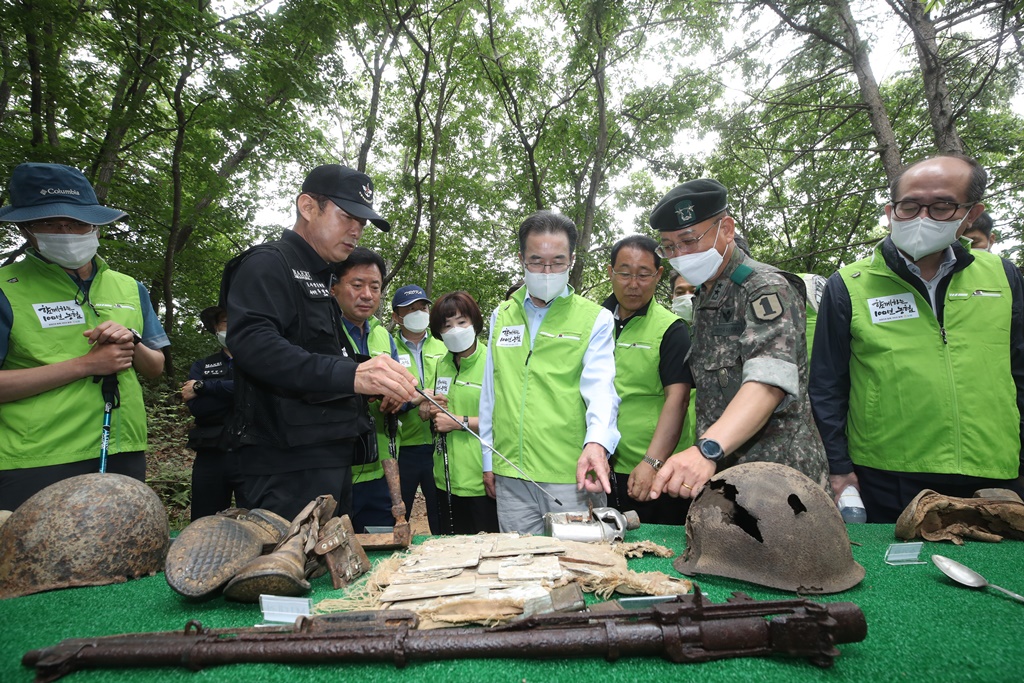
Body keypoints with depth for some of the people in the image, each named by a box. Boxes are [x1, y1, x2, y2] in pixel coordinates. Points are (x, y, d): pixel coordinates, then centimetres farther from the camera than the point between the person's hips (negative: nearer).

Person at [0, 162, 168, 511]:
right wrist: (86, 365, -17)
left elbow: (156, 368, 12)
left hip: (124, 456, 5)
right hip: (36, 468, -4)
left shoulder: (130, 288, 10)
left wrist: (132, 344, -9)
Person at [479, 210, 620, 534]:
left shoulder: (595, 319, 0)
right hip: (511, 477, 4)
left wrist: (596, 443, -30)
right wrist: (488, 459, 13)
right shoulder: (501, 316, 11)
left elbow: (601, 390, -12)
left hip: (573, 475, -3)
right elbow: (490, 393, 14)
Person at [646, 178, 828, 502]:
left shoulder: (766, 288, -13)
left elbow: (768, 381, -30)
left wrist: (708, 450, -44)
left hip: (777, 476, -7)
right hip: (721, 475, 7)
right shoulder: (704, 299, 13)